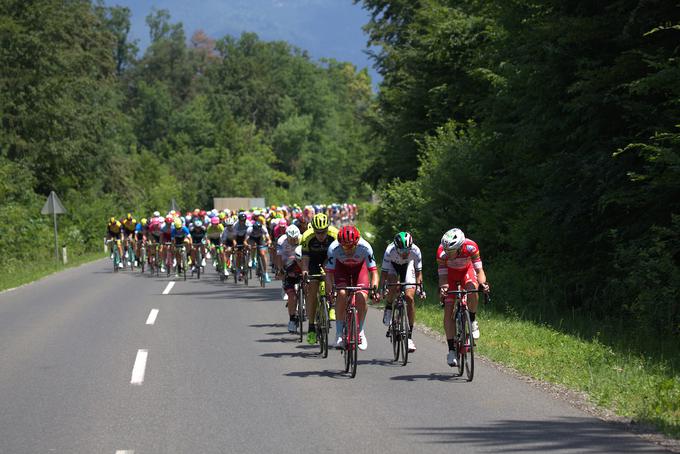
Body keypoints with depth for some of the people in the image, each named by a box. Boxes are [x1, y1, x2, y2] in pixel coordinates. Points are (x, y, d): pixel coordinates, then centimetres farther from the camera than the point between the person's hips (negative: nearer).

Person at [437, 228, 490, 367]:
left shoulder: (471, 247, -34)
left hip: (466, 270, 0)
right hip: (450, 273, 0)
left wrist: (483, 283, -49)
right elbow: (443, 275, -30)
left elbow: (479, 269, -31)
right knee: (448, 310, -12)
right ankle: (451, 349, -6)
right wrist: (443, 287, -50)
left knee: (472, 288, -35)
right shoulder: (442, 251, -34)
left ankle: (472, 321, -11)